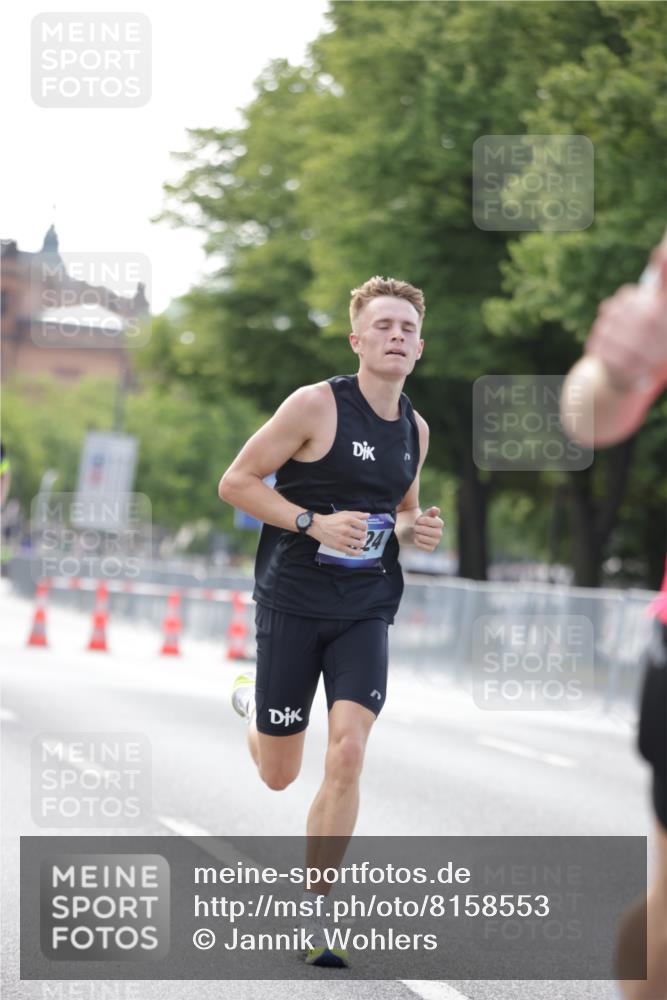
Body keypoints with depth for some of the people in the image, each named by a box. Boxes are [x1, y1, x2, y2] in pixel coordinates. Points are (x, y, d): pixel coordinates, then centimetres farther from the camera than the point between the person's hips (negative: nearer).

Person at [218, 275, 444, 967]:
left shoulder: (415, 429, 7)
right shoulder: (316, 405, -11)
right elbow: (235, 481, -9)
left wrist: (416, 529, 1)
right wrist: (315, 522, -20)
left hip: (365, 610, 3)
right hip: (291, 603, -3)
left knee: (347, 755, -14)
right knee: (279, 775, 7)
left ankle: (310, 914, -3)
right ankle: (250, 701, 44)